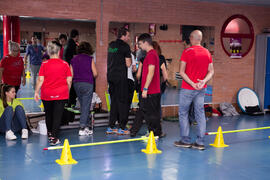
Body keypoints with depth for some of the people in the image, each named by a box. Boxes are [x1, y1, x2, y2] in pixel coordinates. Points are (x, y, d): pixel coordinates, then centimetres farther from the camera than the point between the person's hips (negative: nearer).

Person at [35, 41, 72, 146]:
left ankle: (49, 133, 37)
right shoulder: (65, 64, -3)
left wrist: (36, 92, 2)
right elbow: (69, 80, -1)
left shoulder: (44, 64, -4)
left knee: (48, 114, 19)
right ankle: (53, 138, -4)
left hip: (47, 94, 1)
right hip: (61, 94, -1)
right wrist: (67, 91, 13)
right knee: (57, 116, 1)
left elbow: (40, 80, -6)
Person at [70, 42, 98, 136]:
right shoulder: (90, 59, -4)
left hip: (76, 84, 4)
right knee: (86, 106, -1)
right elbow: (95, 74, -5)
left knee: (83, 105, 15)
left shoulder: (73, 59, 6)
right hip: (87, 84, -4)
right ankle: (82, 128, -5)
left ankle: (86, 126, 18)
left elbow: (71, 74, 4)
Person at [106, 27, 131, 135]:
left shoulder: (111, 45, 13)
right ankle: (122, 127, 1)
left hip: (110, 76, 7)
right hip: (121, 77, -7)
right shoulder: (125, 46, -8)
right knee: (123, 101, 0)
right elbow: (128, 64, -9)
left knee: (114, 101, 13)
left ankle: (111, 127, 14)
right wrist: (129, 57, 9)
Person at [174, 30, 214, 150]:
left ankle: (185, 141, 10)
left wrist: (192, 83, -14)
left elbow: (181, 72, -14)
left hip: (187, 88, -5)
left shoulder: (187, 52, -10)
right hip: (201, 89, 5)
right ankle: (200, 142, 9)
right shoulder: (207, 53, 5)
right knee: (200, 114, 7)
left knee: (183, 113, 7)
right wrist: (204, 81, -8)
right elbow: (211, 71, 6)